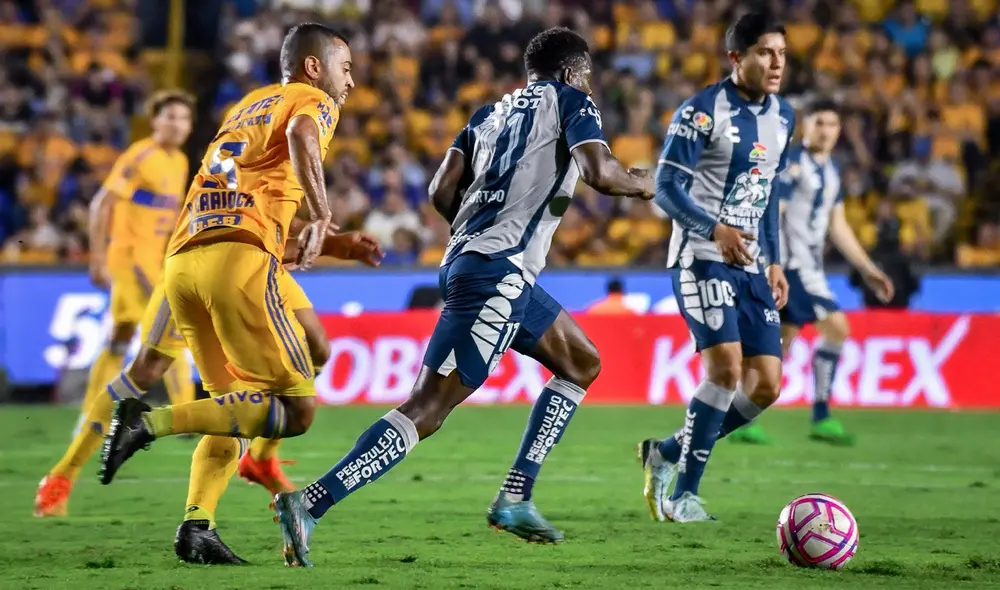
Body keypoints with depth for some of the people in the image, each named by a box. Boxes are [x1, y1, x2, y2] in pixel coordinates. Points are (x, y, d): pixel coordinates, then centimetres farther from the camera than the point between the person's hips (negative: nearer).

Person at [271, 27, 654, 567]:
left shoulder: (492, 113, 23)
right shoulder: (571, 102, 5)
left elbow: (440, 190, 13)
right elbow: (600, 173, -11)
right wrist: (640, 185, 9)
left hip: (469, 258, 9)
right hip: (499, 273, -9)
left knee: (582, 364, 23)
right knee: (427, 409, -14)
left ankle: (514, 499, 15)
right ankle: (310, 503, -23)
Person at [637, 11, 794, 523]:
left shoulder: (782, 117, 12)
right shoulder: (702, 111, -11)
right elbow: (666, 189, -14)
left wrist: (774, 261, 17)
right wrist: (716, 230, -29)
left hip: (751, 264, 7)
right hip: (702, 258, -7)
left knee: (766, 385, 0)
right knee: (727, 368, -20)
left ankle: (667, 453, 18)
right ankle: (683, 495, -8)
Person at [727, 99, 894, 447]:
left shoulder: (829, 170, 16)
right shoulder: (793, 164, -11)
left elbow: (838, 226, 21)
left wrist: (867, 270, 19)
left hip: (808, 266, 9)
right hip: (792, 263, -9)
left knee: (782, 340, 8)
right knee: (835, 326, -15)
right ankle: (821, 418, -11)